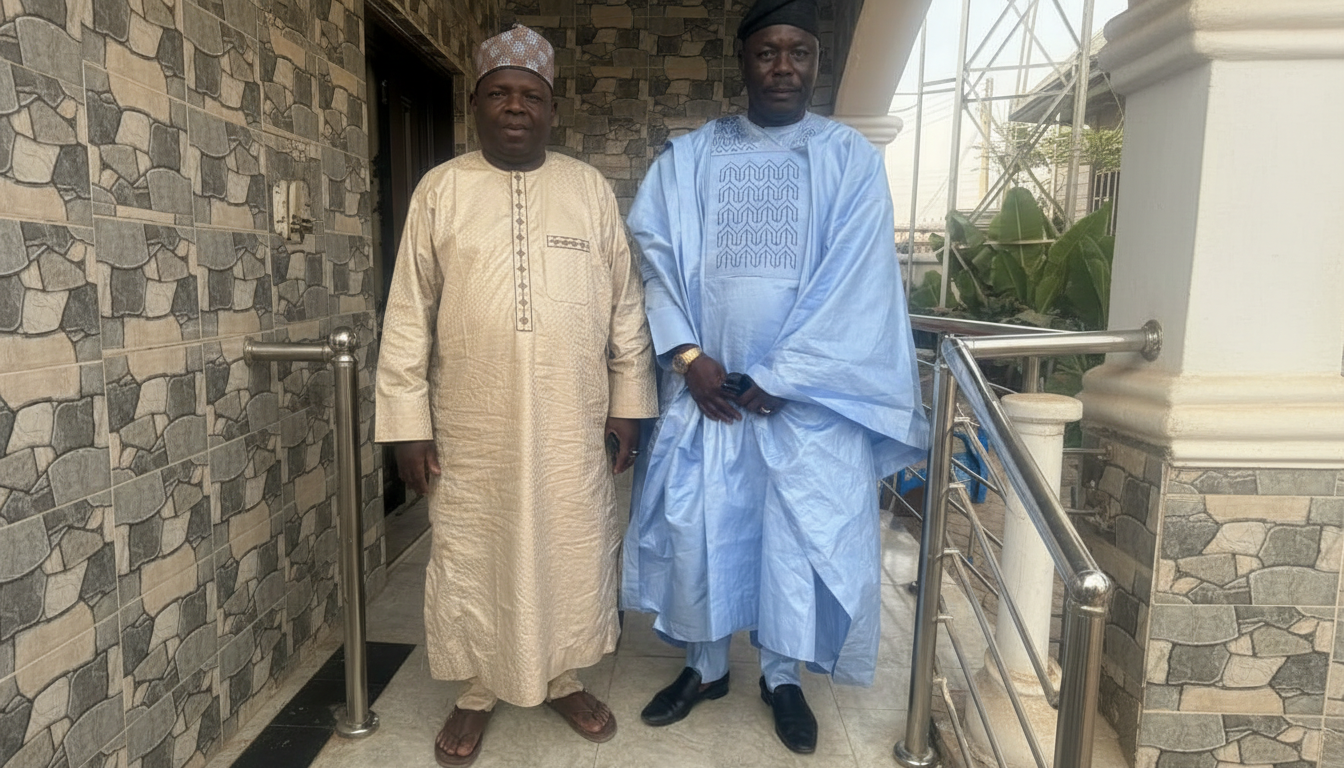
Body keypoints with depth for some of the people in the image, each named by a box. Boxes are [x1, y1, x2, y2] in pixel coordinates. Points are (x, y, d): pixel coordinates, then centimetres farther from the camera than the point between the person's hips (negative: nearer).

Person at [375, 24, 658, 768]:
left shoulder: (591, 188, 5)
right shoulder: (441, 189, 2)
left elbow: (626, 303, 6)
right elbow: (409, 311, 1)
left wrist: (629, 401, 3)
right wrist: (407, 420, -3)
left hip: (573, 423, 1)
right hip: (473, 426, 0)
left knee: (574, 552, 11)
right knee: (471, 558, 10)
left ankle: (564, 678, 34)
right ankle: (476, 691, 31)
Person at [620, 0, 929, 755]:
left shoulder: (851, 159, 0)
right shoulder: (688, 156, 6)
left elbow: (851, 285, -8)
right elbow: (654, 258, 0)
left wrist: (774, 379, -13)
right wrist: (687, 355, -13)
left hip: (809, 392, -1)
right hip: (706, 384, 2)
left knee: (804, 533, 6)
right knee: (694, 523, 8)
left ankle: (783, 677, 29)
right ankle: (706, 666, 31)